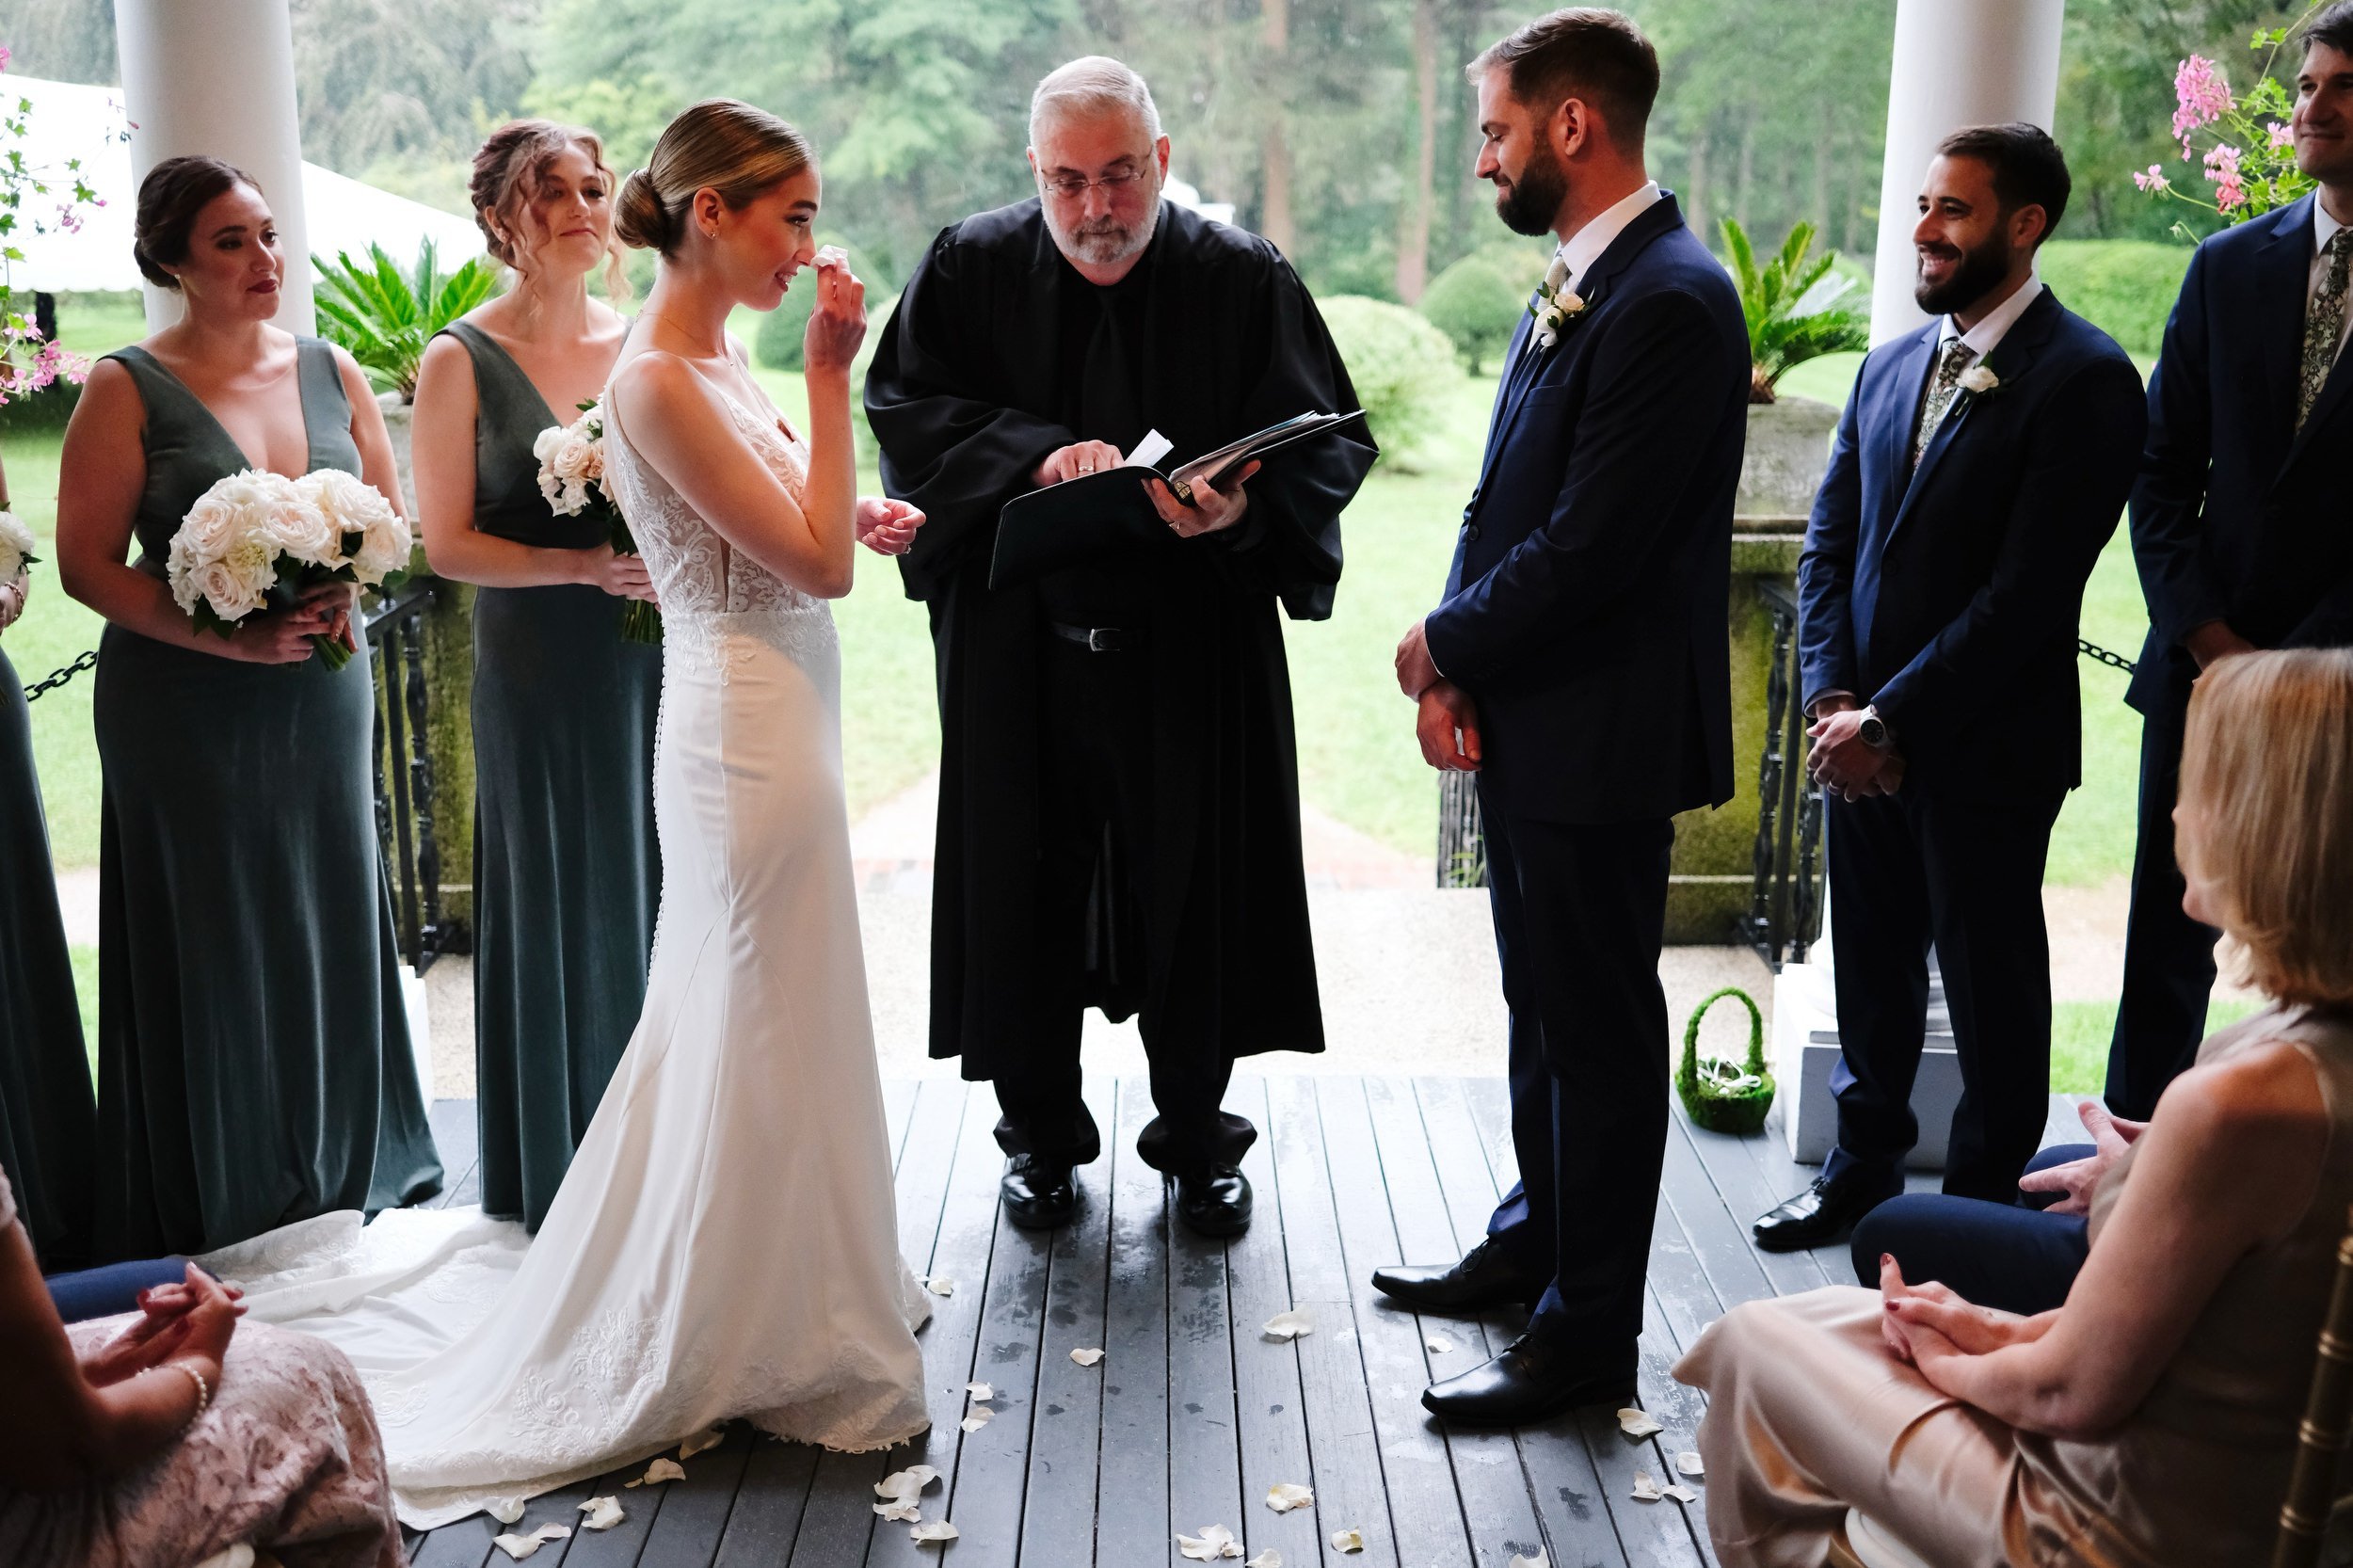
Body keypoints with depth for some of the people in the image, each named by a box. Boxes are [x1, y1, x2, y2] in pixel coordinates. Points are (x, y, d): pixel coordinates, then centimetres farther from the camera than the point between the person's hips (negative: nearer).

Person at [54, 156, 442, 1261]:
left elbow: (392, 513, 12)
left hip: (324, 701, 4)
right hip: (187, 712, -4)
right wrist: (231, 639, -20)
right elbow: (87, 563, -8)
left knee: (330, 930, 10)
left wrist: (342, 585, -9)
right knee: (211, 949, 3)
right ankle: (219, 1213, 19)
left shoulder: (331, 371, 7)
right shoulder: (127, 390, -6)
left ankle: (345, 1180, 27)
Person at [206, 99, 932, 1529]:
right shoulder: (659, 378, -19)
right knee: (772, 1023, 3)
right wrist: (833, 376, -18)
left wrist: (857, 517, 3)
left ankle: (786, 1283, 37)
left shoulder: (720, 356, 9)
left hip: (774, 717, 9)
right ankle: (774, 1332, 22)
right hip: (748, 725, -9)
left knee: (747, 1014, 20)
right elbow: (815, 567, -21)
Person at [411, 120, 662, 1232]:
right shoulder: (463, 361, -3)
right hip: (541, 670, -3)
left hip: (659, 660, 4)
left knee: (661, 891, 8)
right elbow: (448, 543, -7)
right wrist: (587, 568, -18)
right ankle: (566, 1172, 20)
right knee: (564, 905, 4)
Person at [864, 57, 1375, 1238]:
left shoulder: (1246, 279, -2)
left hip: (1194, 649, 0)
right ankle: (1041, 1133, 28)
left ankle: (1196, 1139, 27)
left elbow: (1332, 443, -3)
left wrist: (1245, 506, -24)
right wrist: (1037, 454, -19)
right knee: (1025, 886, 7)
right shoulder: (970, 267, 2)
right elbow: (902, 404, -3)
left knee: (1195, 886, 7)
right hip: (1017, 647, 1)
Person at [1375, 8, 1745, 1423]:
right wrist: (1456, 668, -1)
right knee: (1544, 1009, 22)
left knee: (1602, 1034, 3)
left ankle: (1589, 1335, 18)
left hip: (1603, 737, -9)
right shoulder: (1574, 286, 10)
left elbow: (1589, 548, -24)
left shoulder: (1668, 301, -20)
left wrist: (1445, 646, -10)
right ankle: (1537, 1240, 40)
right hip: (1527, 722, 9)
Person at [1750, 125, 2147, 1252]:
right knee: (1872, 968, 17)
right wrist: (1832, 700, -4)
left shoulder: (2083, 380, -12)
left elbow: (2030, 589, -18)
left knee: (1990, 988, 9)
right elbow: (1830, 538, 9)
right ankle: (1867, 1159, 35)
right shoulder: (1891, 366, 10)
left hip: (1984, 747, -6)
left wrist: (1890, 720, -17)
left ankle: (1986, 1203, 26)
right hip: (1862, 736, 6)